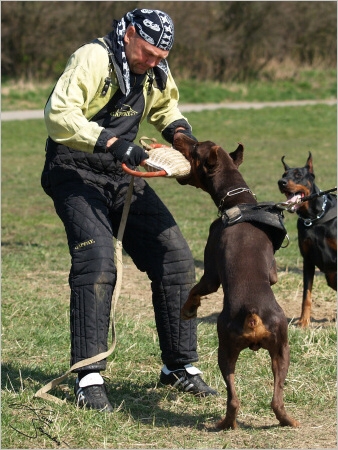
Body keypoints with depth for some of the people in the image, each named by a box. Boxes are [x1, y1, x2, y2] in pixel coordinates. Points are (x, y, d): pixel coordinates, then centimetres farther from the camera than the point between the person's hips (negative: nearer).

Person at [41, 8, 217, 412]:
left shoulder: (154, 71, 6)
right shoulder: (94, 58, -18)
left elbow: (165, 106, 28)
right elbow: (58, 115, -29)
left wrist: (179, 131, 6)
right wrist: (111, 143, -36)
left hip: (124, 176, 8)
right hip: (76, 175, -8)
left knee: (175, 257, 2)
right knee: (97, 261, -25)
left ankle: (179, 367, 15)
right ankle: (89, 380, -22)